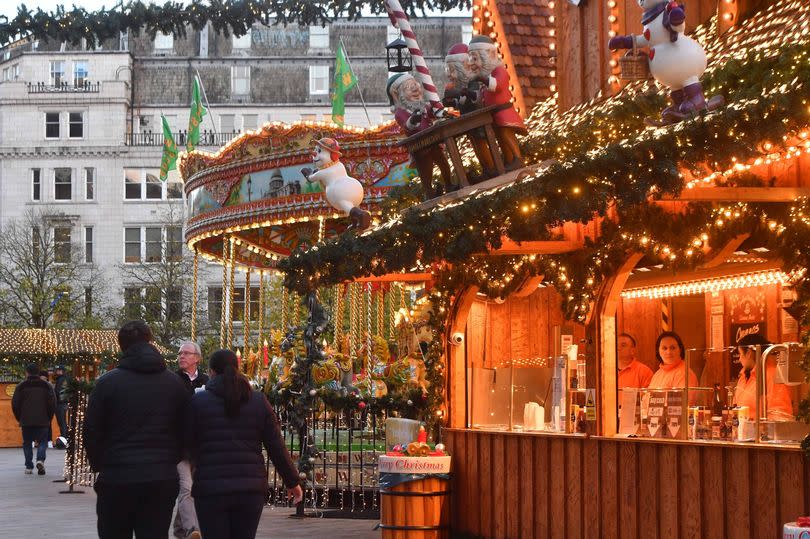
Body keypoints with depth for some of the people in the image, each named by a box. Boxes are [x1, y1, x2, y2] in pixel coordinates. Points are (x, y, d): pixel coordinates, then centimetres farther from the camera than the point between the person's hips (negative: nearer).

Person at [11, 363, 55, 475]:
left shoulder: (21, 386, 2)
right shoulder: (46, 386, 3)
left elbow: (15, 404, 2)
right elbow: (53, 404, 3)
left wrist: (19, 419, 12)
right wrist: (49, 418, 12)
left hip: (26, 421, 0)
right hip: (42, 421, 0)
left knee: (27, 444, 9)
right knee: (42, 441, 6)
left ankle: (29, 467, 5)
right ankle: (40, 460, -19)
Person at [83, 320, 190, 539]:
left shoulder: (107, 383, -4)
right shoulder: (175, 383, 4)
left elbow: (91, 432, -2)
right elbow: (185, 432, 6)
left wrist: (100, 466, 12)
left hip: (116, 480, -2)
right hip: (162, 481, 2)